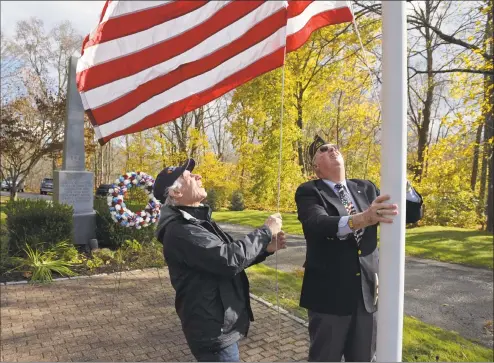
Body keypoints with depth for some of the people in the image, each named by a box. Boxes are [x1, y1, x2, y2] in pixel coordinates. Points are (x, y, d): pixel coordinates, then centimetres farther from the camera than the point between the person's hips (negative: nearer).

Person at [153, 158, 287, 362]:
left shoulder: (198, 220, 9)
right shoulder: (180, 230, -23)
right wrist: (266, 231, -19)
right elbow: (229, 260, -31)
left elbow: (226, 254, 12)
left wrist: (266, 248, -4)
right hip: (213, 331, -10)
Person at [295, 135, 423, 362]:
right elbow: (319, 223, -28)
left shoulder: (366, 189, 6)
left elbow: (412, 215, 7)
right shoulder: (309, 192, -8)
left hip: (366, 291, 5)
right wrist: (361, 219, -46)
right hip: (329, 293, -4)